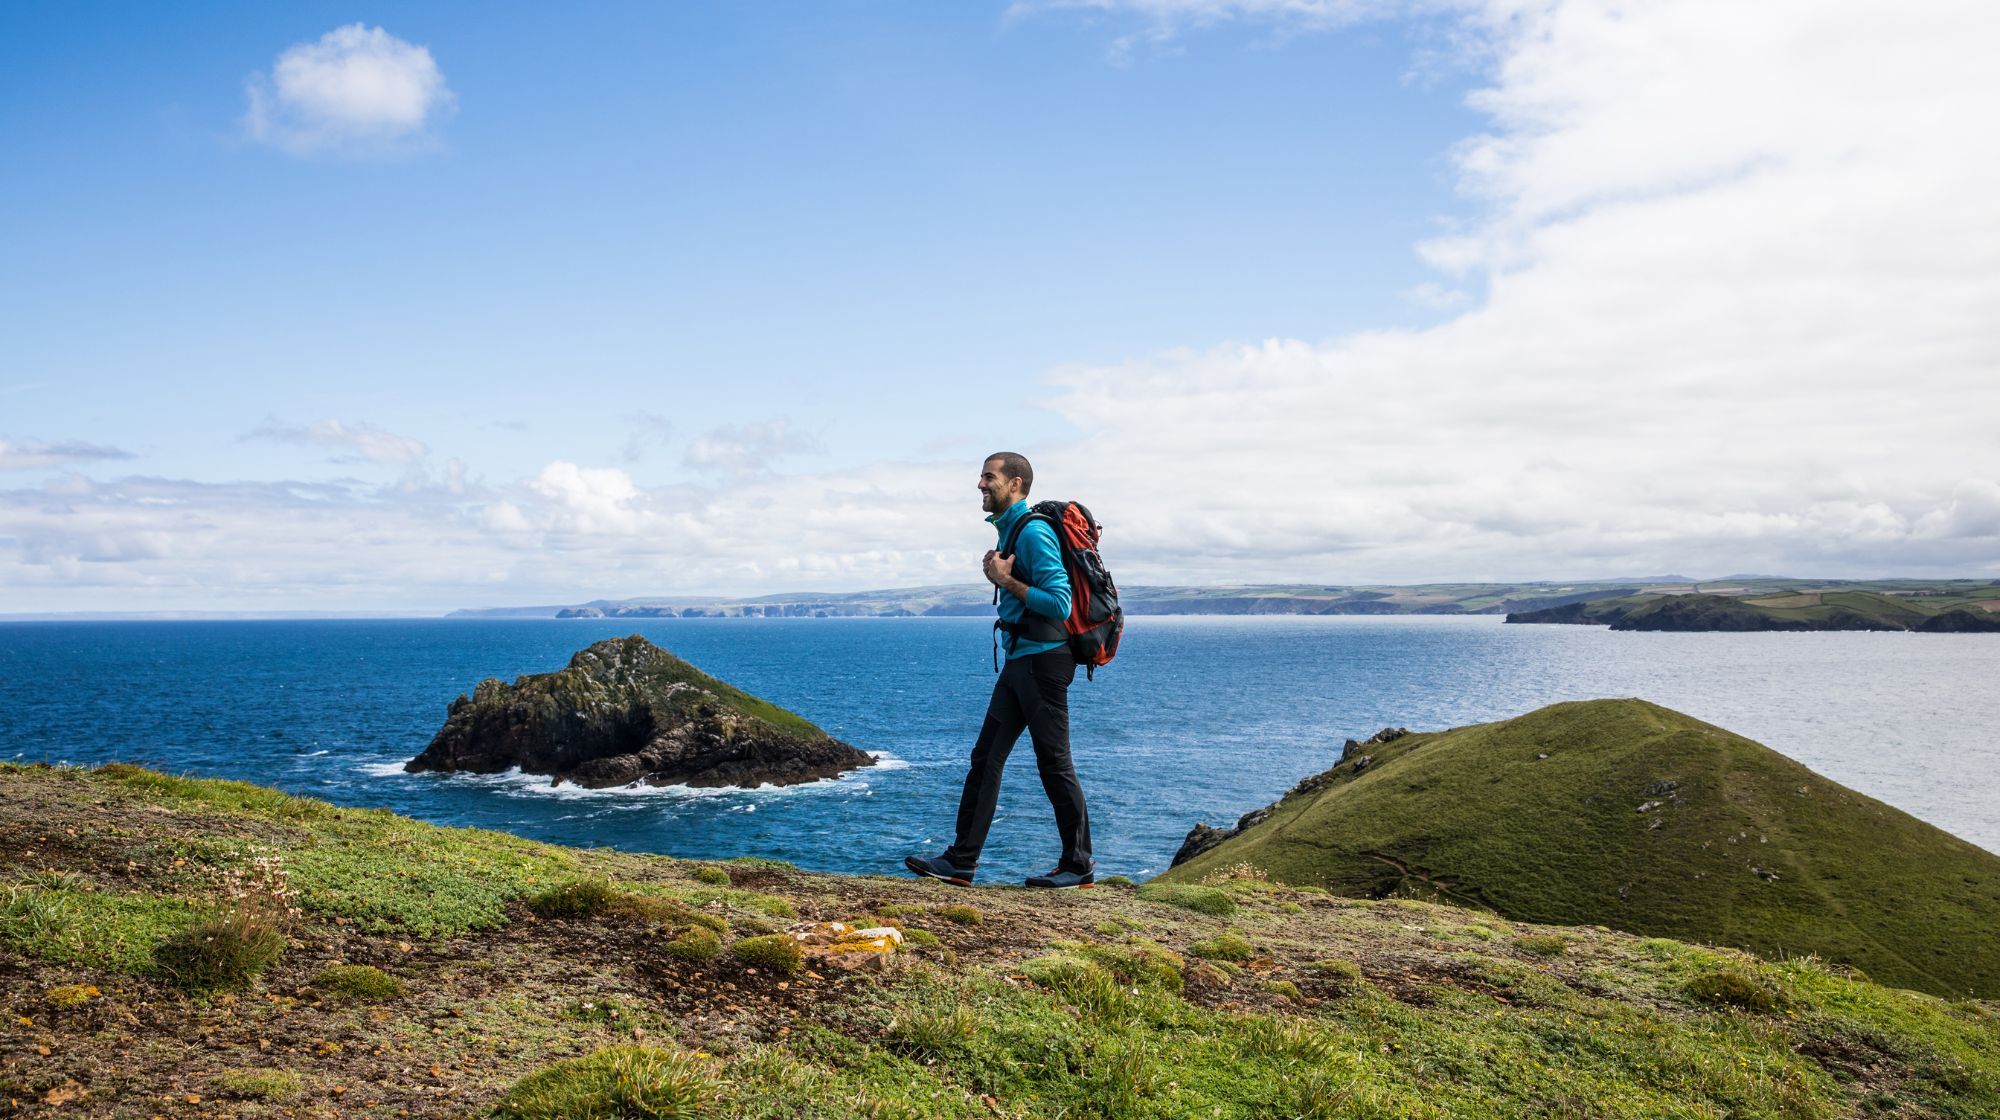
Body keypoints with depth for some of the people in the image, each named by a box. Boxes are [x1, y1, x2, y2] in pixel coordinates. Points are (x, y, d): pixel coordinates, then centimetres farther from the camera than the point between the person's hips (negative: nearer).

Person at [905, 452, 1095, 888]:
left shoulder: (1034, 532, -15)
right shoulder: (1008, 529, 16)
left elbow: (1059, 603, -21)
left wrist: (1006, 581, -15)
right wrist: (999, 574, 9)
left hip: (1043, 660, -10)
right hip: (1019, 660, 10)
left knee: (1055, 765, -1)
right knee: (986, 758, 7)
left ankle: (1079, 865, 11)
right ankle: (961, 861, 10)